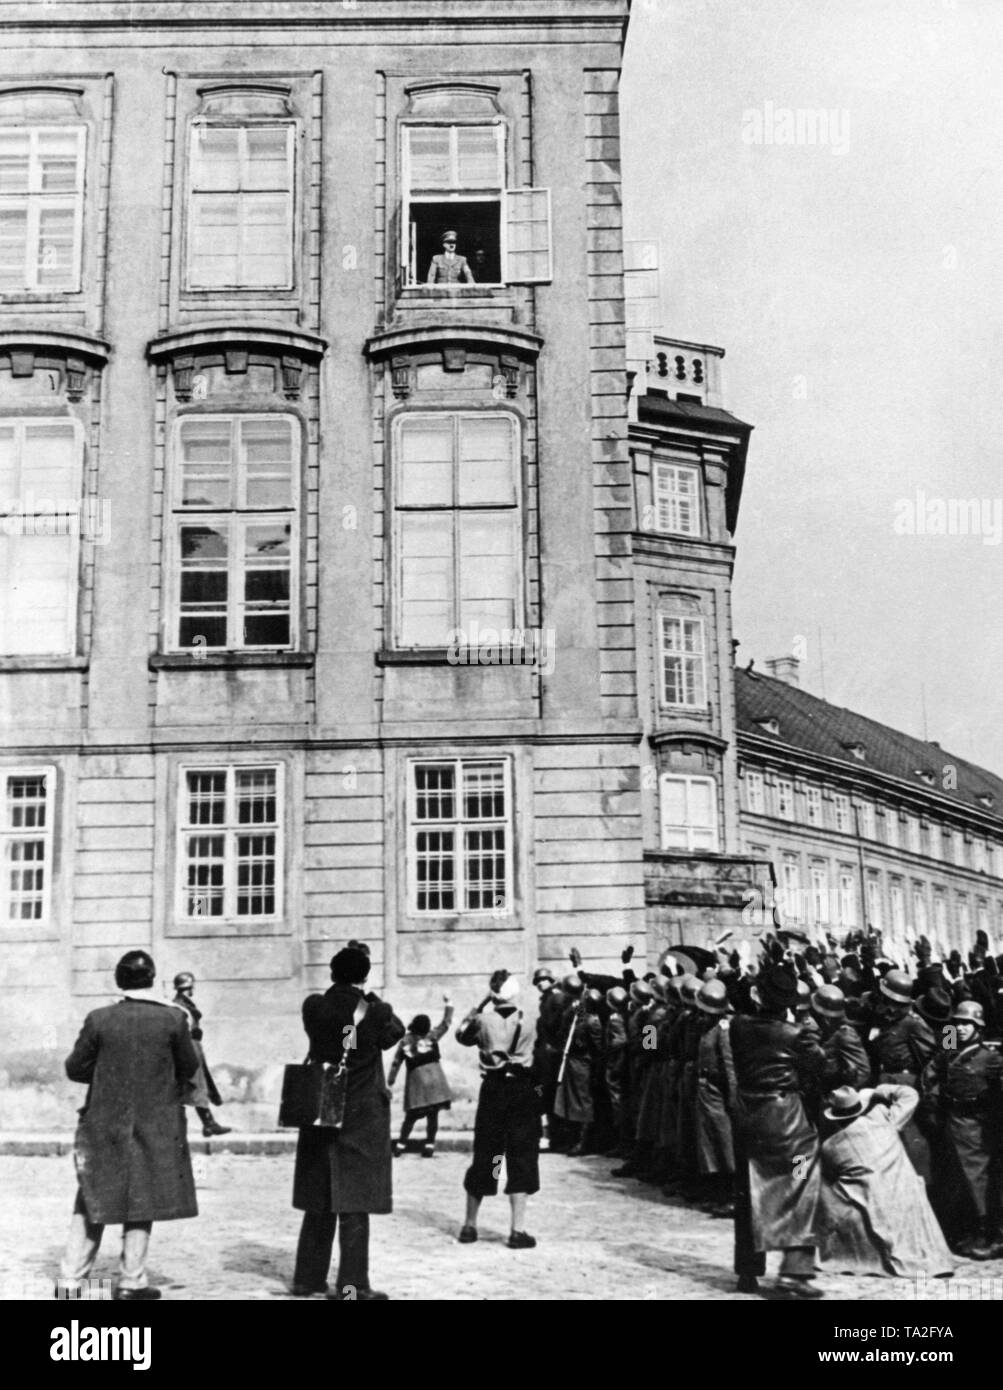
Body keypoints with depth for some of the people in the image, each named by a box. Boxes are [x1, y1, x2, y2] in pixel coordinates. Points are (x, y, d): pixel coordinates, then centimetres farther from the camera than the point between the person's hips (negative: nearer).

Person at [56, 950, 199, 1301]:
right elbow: (189, 1069, -1)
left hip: (103, 1125, 1)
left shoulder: (99, 1019, -7)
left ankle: (70, 1280, 12)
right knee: (142, 1203, 10)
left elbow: (75, 1068, -2)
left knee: (91, 1203, 12)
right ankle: (131, 1281, 13)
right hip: (155, 1125, -1)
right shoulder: (173, 1019, -9)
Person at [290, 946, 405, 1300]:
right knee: (355, 1204, 0)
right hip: (363, 1118, -3)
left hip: (320, 1117, 4)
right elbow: (396, 1031, 8)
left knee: (319, 1203, 15)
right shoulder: (375, 1012, -12)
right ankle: (351, 1285, -2)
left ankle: (307, 1278, 21)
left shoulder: (313, 1008, -6)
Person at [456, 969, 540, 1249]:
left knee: (483, 1157, 12)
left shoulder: (483, 1020, -4)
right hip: (522, 1090, -2)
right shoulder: (528, 1023, -4)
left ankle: (469, 1225, 21)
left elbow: (462, 1035, 13)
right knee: (521, 1158, 2)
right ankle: (518, 1230, -3)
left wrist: (480, 1006, 13)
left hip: (492, 1090, 2)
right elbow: (540, 1056, 3)